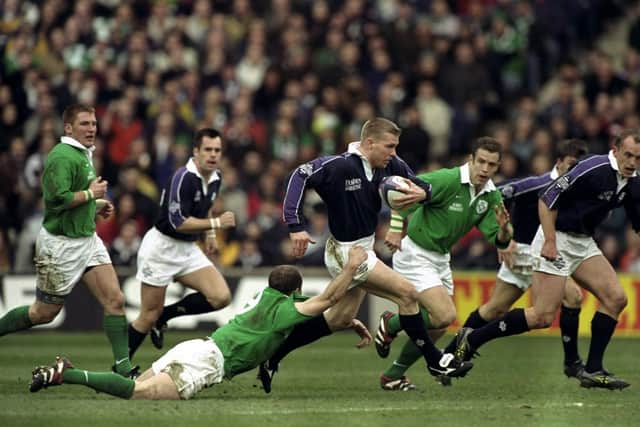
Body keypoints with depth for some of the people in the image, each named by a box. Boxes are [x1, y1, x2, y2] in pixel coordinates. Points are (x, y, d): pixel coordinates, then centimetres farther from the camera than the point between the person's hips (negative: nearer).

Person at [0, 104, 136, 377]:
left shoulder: (84, 155, 13)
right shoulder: (62, 157, -18)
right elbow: (57, 198, -29)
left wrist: (97, 206, 12)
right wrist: (90, 194, -17)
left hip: (87, 239, 9)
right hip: (61, 244, -9)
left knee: (115, 300, -4)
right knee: (44, 313, 3)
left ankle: (123, 367, -4)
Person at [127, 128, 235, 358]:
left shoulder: (215, 178, 5)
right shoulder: (184, 178, -21)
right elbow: (178, 222, -25)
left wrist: (209, 234, 15)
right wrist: (216, 223, -23)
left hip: (188, 249, 8)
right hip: (162, 246, -8)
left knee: (221, 297, -9)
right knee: (149, 316, -4)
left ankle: (165, 315, 9)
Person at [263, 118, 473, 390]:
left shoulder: (390, 166, -3)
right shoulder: (341, 166, -24)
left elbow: (422, 185, 6)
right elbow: (301, 176, -24)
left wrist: (422, 193, -20)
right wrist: (296, 226, -29)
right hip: (346, 252, -9)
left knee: (341, 319, 18)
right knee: (407, 293, -11)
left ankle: (272, 355, 25)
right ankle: (434, 360, 2)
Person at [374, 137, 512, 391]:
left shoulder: (492, 196, -1)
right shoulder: (448, 180, -22)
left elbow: (497, 240, -4)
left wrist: (504, 230, -26)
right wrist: (395, 228, -30)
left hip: (440, 259, 8)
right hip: (414, 254, -8)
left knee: (437, 327, 8)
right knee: (445, 315, -19)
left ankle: (393, 377, 23)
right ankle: (390, 325, 7)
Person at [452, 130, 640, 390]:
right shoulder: (594, 170, -21)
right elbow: (548, 199, -19)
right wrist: (549, 241, -23)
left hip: (583, 242, 8)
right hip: (557, 242, -8)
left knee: (615, 298, -4)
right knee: (543, 317, -12)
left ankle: (592, 370, 2)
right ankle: (471, 339, 0)